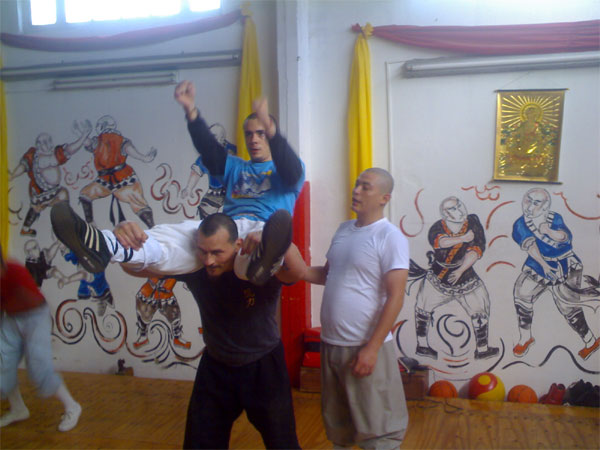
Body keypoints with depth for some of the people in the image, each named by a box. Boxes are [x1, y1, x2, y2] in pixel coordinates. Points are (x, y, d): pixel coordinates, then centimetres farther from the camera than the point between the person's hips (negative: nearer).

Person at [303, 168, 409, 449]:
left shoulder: (390, 237, -13)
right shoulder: (343, 230, 10)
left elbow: (395, 298, -16)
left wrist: (372, 348, -20)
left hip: (365, 347, -7)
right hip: (331, 344, 7)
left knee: (376, 427, 2)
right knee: (337, 422, 21)